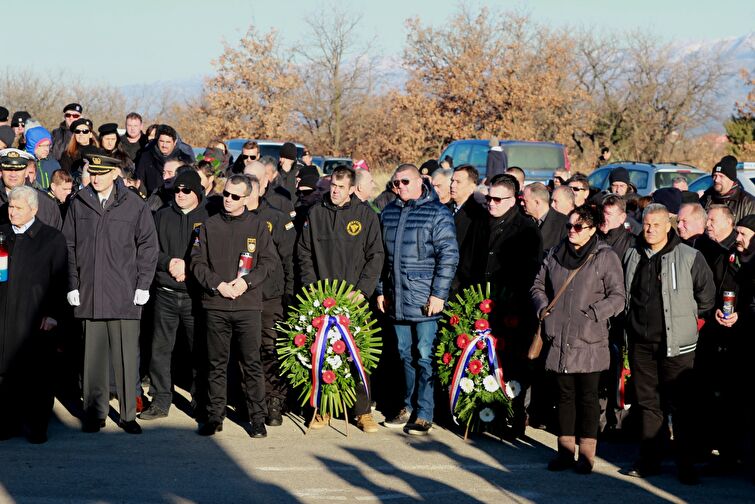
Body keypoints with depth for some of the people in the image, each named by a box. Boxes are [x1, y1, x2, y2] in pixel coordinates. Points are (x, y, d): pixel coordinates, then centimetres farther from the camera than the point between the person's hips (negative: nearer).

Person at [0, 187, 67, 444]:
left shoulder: (52, 238, 2)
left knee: (37, 372, -2)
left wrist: (53, 314, -8)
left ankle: (36, 426, 4)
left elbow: (59, 280, -1)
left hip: (35, 316, -3)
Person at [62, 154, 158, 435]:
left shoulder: (134, 205, 2)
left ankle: (128, 414, 9)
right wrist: (72, 285, 3)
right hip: (89, 294, 1)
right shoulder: (78, 204, 7)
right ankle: (95, 413, 12)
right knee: (93, 355, 3)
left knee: (127, 356, 0)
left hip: (125, 294, -1)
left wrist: (143, 285, 0)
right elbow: (68, 246, 10)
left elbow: (148, 246, 6)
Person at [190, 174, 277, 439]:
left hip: (248, 304, -1)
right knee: (216, 364, 6)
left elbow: (268, 261, 2)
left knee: (252, 363, -1)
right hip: (215, 305, 1)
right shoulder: (210, 226, 9)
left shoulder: (257, 226, 6)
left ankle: (258, 417, 5)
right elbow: (197, 262, 5)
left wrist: (246, 281, -12)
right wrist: (218, 284, -9)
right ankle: (215, 415, 13)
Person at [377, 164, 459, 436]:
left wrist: (439, 293, -15)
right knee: (406, 355, 14)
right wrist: (381, 290, 15)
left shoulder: (437, 213, -7)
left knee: (425, 356, -3)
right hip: (397, 298, 6)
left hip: (426, 300, -6)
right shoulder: (389, 213, 12)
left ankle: (424, 414, 3)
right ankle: (409, 407, 24)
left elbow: (449, 255, -10)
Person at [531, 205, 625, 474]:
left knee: (588, 396, 0)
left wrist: (592, 314, -15)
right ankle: (565, 450, 18)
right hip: (559, 338, 5)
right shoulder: (556, 255, 13)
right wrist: (543, 308, 5)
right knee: (565, 394, 11)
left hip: (589, 340, -4)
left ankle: (587, 453, 7)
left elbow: (617, 297, -5)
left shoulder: (605, 257, -3)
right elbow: (538, 286, 22)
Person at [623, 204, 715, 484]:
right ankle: (649, 460, 18)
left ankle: (685, 464, 3)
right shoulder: (633, 257, 10)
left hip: (676, 345, -5)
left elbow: (706, 296, 1)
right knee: (647, 402, 10)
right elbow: (625, 295, 23)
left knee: (681, 405, -3)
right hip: (641, 343, 5)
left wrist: (686, 320, 6)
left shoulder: (689, 257, -6)